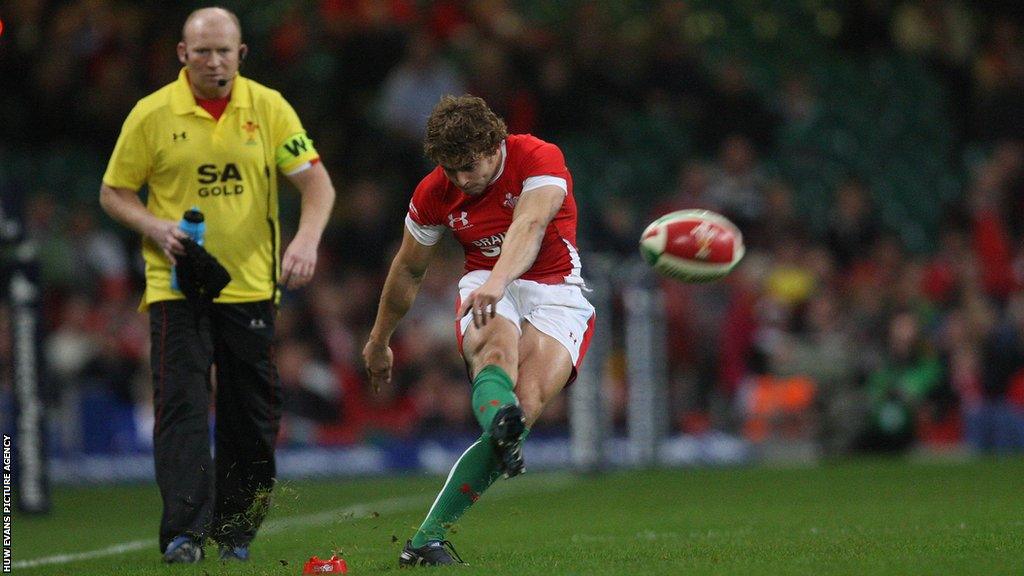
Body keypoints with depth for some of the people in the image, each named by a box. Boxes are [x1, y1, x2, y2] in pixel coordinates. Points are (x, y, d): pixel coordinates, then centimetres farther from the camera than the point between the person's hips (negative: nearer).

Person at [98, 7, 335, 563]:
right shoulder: (152, 114, -2)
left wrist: (307, 238, -18)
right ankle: (184, 533, -21)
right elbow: (113, 192, 5)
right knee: (182, 407, -15)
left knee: (252, 418, 5)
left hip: (251, 286, 2)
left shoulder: (268, 107, 1)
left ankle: (236, 536, 19)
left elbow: (315, 179, 0)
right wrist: (153, 226, -15)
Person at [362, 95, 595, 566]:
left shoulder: (539, 159, -14)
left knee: (526, 403, -25)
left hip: (556, 291, -2)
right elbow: (409, 269, 15)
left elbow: (529, 227, -33)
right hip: (485, 289, 2)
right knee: (496, 352, -36)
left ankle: (428, 538, -24)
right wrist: (379, 342, 24)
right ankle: (502, 426, -73)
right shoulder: (433, 194, -1)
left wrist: (499, 281, -52)